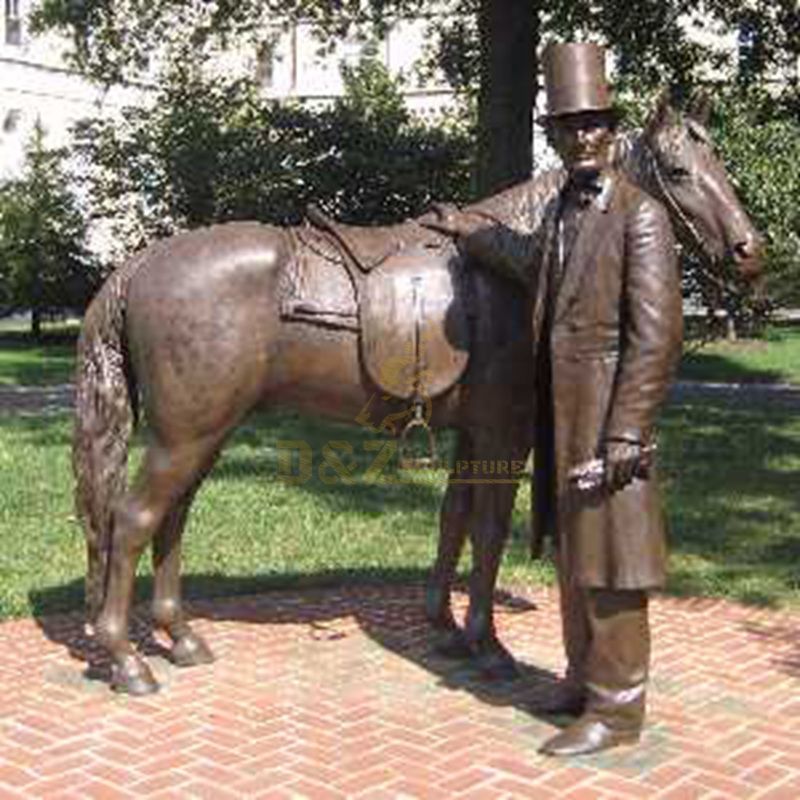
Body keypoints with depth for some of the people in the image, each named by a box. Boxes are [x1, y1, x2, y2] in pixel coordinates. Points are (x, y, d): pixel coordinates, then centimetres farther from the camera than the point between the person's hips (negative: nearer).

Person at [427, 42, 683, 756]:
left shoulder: (640, 216, -12)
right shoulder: (557, 211, 13)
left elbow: (655, 334, -17)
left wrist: (626, 433, -20)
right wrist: (468, 229, 28)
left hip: (608, 415, -8)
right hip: (558, 414, 8)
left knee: (607, 561, 0)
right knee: (572, 555, 17)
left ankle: (616, 707, 13)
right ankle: (585, 679, 33)